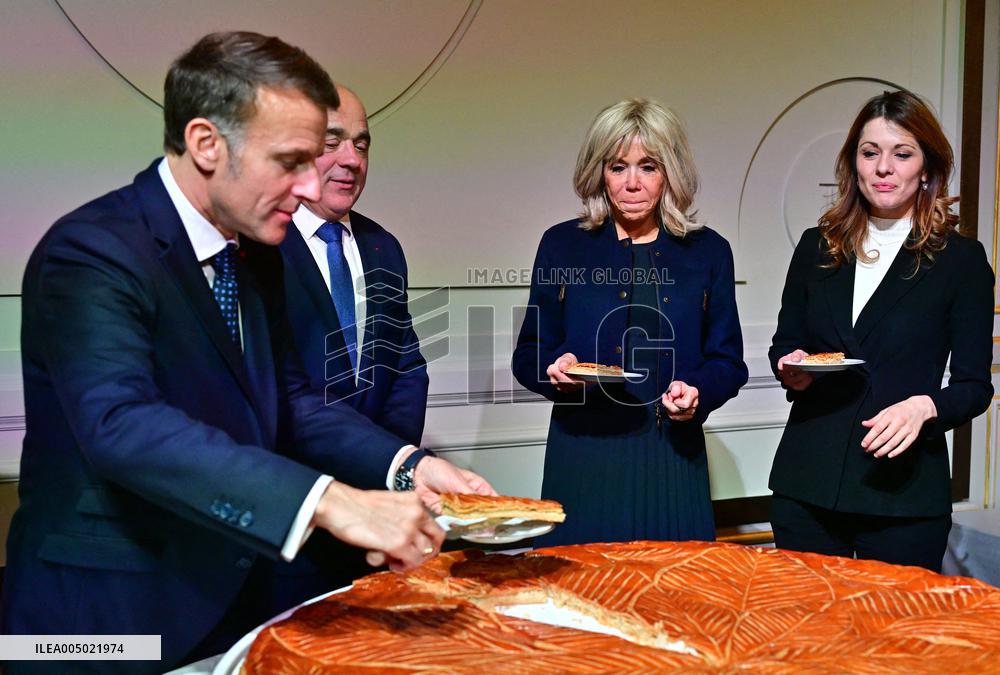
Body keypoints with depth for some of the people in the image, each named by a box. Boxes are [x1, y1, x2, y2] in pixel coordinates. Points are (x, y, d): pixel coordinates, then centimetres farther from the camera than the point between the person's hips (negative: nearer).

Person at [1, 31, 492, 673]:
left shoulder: (253, 250, 6)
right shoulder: (91, 253, -20)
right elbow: (122, 425, -33)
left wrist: (406, 466, -6)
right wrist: (328, 501, -41)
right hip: (111, 615, -7)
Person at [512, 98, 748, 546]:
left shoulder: (707, 252, 7)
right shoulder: (562, 245, 5)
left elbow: (728, 361, 8)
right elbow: (528, 355, 7)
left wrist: (698, 393, -11)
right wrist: (555, 368, -14)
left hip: (672, 459, 1)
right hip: (582, 456, -1)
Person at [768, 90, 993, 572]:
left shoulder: (962, 259, -2)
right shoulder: (816, 247, 7)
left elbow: (975, 386, -2)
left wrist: (924, 406, -21)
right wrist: (792, 371, -7)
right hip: (806, 485, 3)